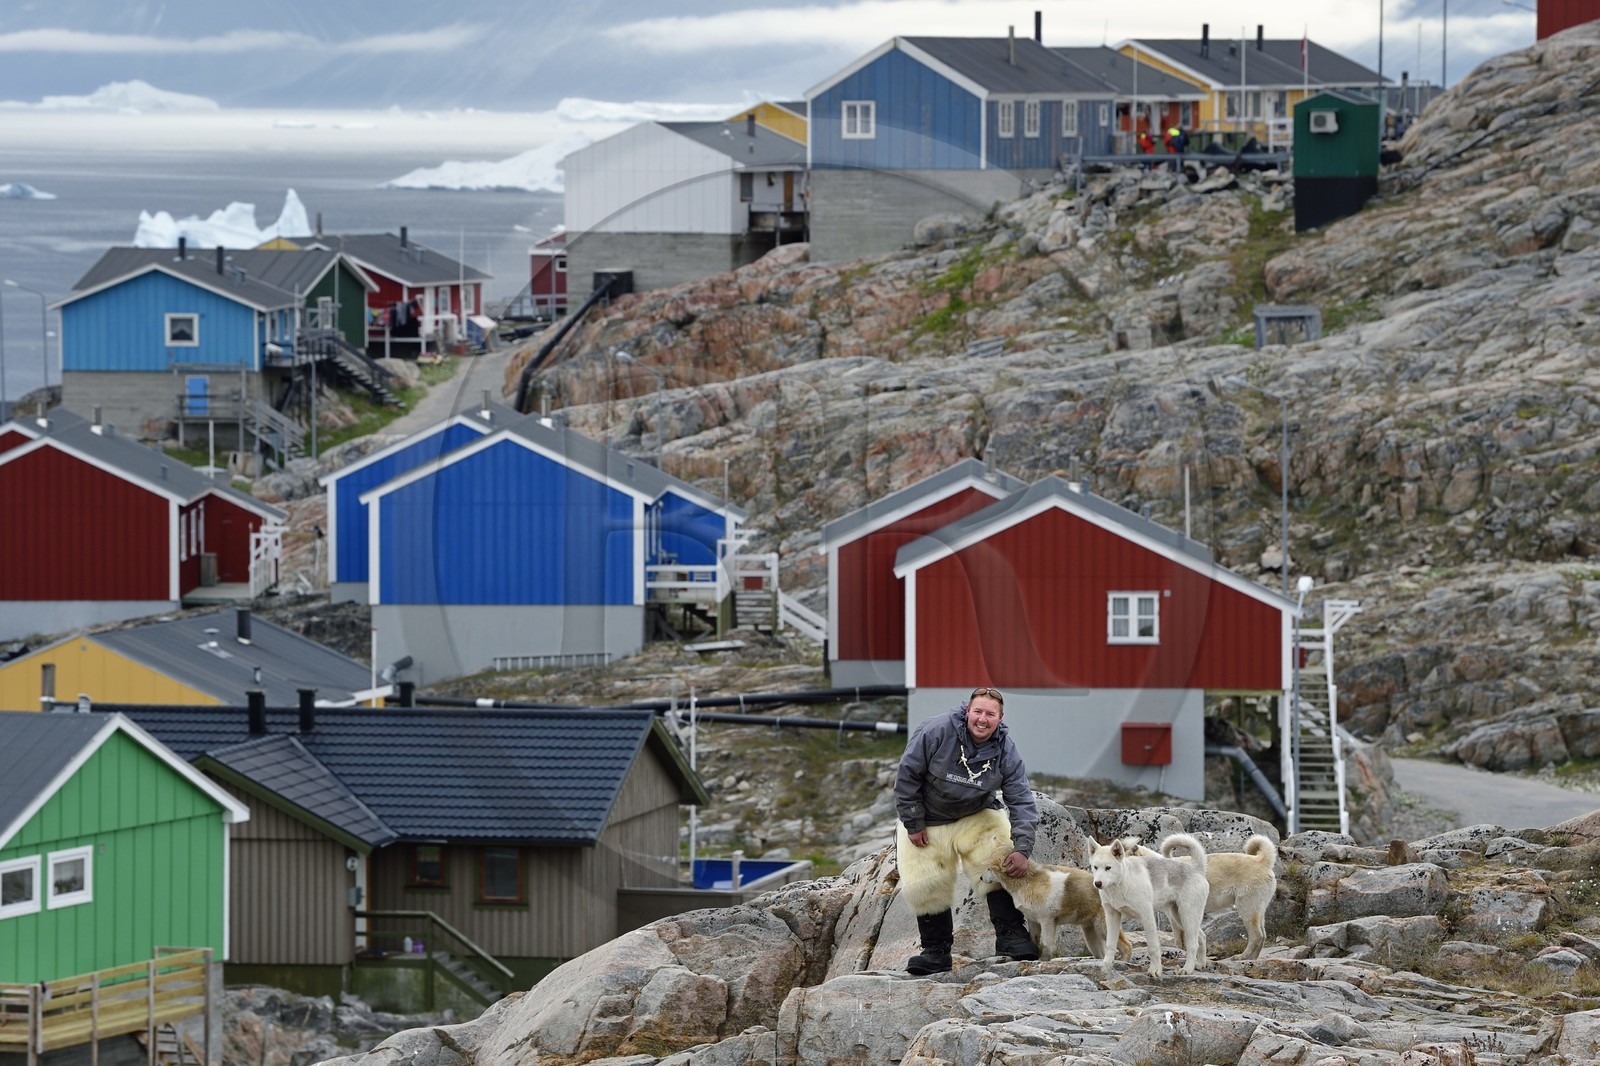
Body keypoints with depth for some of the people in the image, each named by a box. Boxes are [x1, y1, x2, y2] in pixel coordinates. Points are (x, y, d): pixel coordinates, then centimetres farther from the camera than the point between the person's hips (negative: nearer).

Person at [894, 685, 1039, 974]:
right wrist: (913, 825, -14)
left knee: (1001, 866, -19)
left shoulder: (1006, 752, -18)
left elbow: (1022, 803, -17)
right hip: (927, 820, -1)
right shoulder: (935, 733, -26)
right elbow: (907, 777, -17)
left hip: (977, 816, 1)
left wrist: (1022, 849, -29)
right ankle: (936, 951, 11)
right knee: (926, 887, -3)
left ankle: (1010, 935, -13)